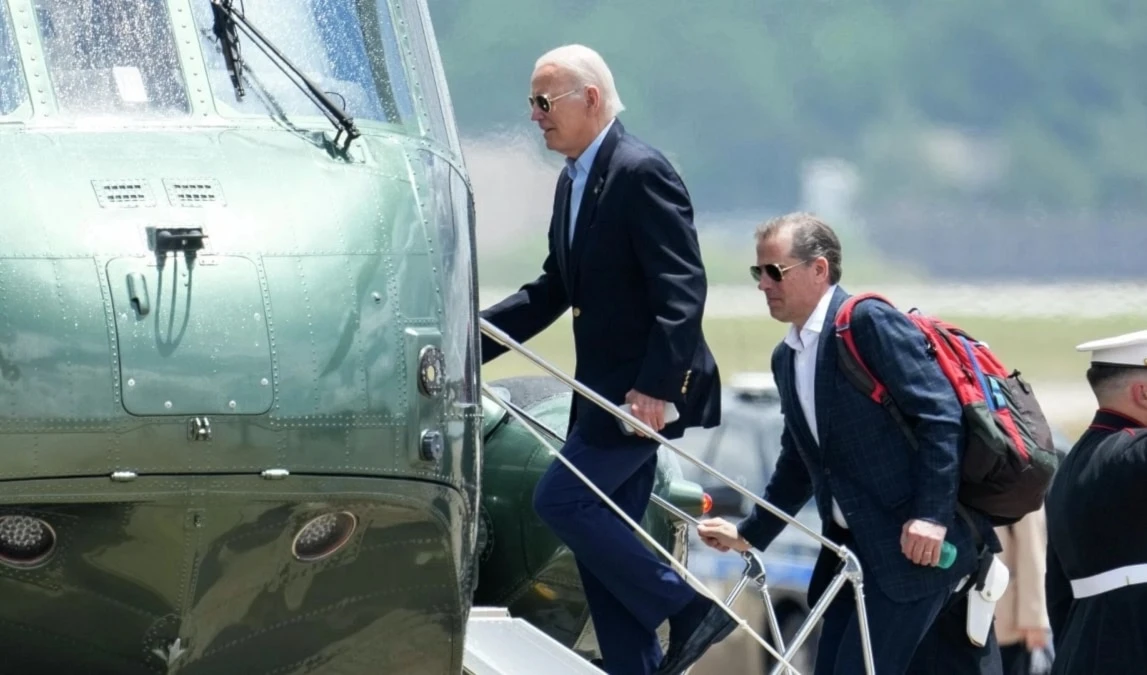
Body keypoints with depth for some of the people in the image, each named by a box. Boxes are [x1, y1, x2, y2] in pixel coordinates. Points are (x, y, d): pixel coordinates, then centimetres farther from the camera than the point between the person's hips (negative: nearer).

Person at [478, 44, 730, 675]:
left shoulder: (642, 173, -16)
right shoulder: (574, 180, 14)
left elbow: (683, 288, -22)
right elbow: (555, 287, 20)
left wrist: (656, 387, -27)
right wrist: (473, 339, 11)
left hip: (645, 389, -10)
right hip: (607, 387, 10)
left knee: (561, 501, -13)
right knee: (600, 528, 8)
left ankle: (687, 608, -7)